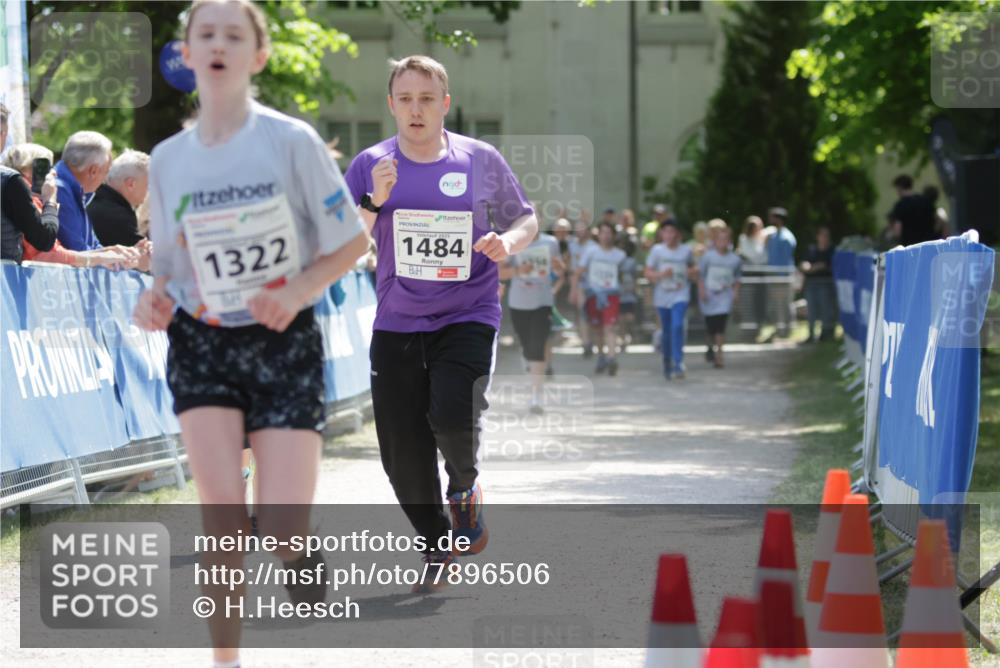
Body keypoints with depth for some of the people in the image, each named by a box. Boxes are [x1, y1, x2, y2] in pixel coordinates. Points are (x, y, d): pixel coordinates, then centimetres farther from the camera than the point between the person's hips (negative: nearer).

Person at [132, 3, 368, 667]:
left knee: (283, 532, -10)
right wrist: (153, 298, -8)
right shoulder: (167, 158, 2)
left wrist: (298, 292, -18)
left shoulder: (292, 141, -8)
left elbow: (353, 241, -3)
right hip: (201, 345, 2)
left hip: (284, 344, -2)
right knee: (221, 512, -13)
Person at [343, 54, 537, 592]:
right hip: (396, 323, 2)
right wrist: (373, 203, -21)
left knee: (453, 416, -26)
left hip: (468, 316, -2)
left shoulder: (481, 160, 0)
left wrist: (508, 242, -10)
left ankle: (465, 489, 9)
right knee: (403, 454, 0)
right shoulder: (370, 165, 0)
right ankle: (436, 545, 24)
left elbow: (526, 220, 12)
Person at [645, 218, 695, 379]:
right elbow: (648, 273, 1)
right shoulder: (657, 250, 0)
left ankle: (678, 363, -20)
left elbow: (692, 268, 20)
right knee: (666, 331, 9)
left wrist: (691, 272, -3)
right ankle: (667, 362, 28)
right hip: (662, 296, 1)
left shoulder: (686, 250, 3)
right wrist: (661, 274, -17)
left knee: (677, 325, -20)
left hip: (680, 295, -1)